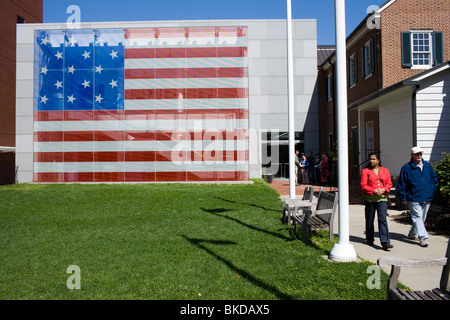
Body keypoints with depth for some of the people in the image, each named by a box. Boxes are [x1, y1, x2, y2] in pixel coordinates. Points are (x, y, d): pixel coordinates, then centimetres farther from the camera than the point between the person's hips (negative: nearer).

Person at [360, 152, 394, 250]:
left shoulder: (385, 170, 11)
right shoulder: (365, 171, 2)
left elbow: (389, 183, 9)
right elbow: (363, 185, -4)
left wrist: (383, 190, -10)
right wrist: (373, 191, -17)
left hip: (382, 198, 1)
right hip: (369, 199, -1)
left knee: (383, 218, -11)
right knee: (370, 220, 9)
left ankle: (385, 242, -13)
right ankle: (369, 239, 27)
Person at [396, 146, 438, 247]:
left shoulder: (427, 165, 8)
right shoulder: (406, 168, -6)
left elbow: (434, 178, 21)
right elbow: (401, 184, -4)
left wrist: (432, 190, 9)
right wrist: (402, 198, -6)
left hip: (427, 198, 5)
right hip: (414, 198, -5)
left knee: (422, 219, 14)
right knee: (417, 218, -12)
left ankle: (413, 233, 31)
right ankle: (423, 238, -12)